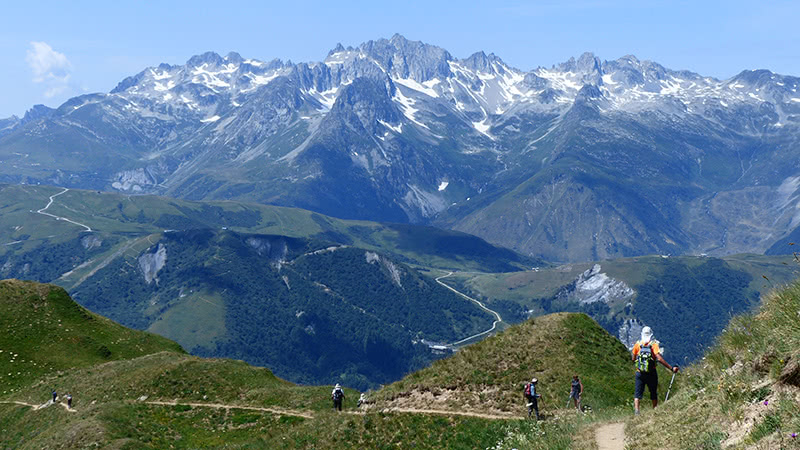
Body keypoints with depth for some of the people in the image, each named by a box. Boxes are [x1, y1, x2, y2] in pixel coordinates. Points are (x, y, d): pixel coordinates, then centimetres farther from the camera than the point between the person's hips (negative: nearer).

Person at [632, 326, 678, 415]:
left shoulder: (638, 344, -1)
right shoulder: (654, 344, -9)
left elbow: (633, 358, 3)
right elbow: (660, 358, -19)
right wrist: (671, 368, -17)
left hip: (639, 373, 1)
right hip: (651, 373, -1)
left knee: (638, 393, 3)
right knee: (653, 394, 14)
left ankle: (636, 410, -13)